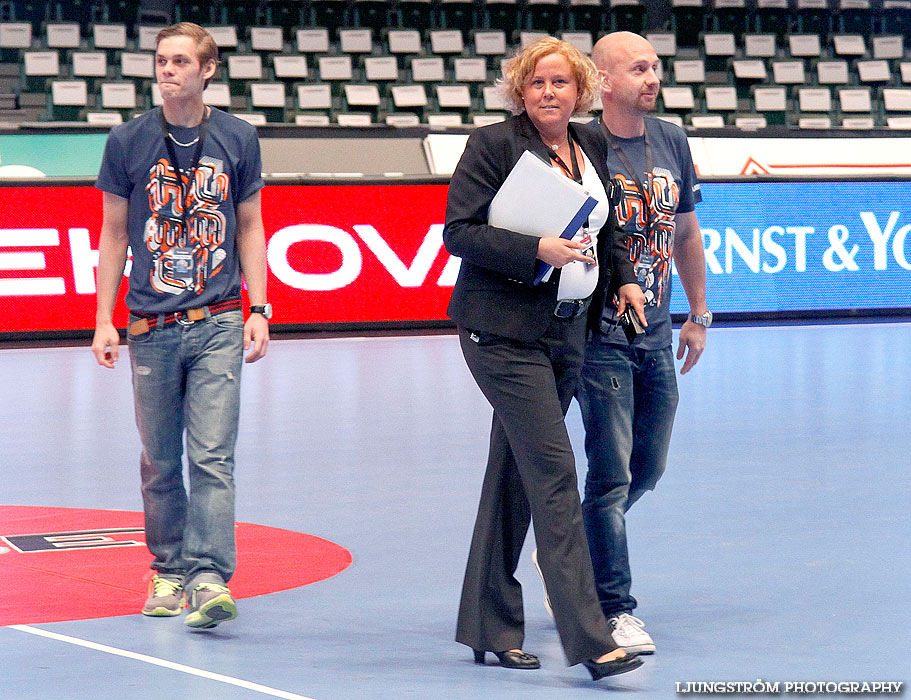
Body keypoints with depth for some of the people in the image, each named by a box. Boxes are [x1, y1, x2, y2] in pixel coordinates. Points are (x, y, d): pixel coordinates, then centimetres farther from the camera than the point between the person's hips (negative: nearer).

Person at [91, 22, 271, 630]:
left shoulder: (238, 140, 3)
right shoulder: (128, 142, 3)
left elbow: (250, 228, 11)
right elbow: (115, 234, 9)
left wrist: (258, 313, 4)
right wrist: (104, 320, 5)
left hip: (218, 326, -1)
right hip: (152, 328, 1)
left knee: (213, 457, -10)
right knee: (160, 463, 8)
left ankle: (209, 579, -14)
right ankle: (169, 572, 22)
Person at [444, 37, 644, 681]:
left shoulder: (594, 150, 13)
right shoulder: (494, 145, -6)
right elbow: (459, 232, -12)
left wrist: (622, 277, 9)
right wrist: (537, 250, -21)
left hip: (567, 331, 7)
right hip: (505, 331, -7)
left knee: (515, 479, 13)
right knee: (554, 473, -13)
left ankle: (491, 629, 22)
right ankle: (590, 640, -15)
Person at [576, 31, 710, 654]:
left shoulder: (672, 142, 8)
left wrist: (698, 315, 18)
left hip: (656, 333, 7)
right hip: (600, 335, -7)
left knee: (648, 469, 14)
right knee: (612, 474, -7)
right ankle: (615, 610, 1)